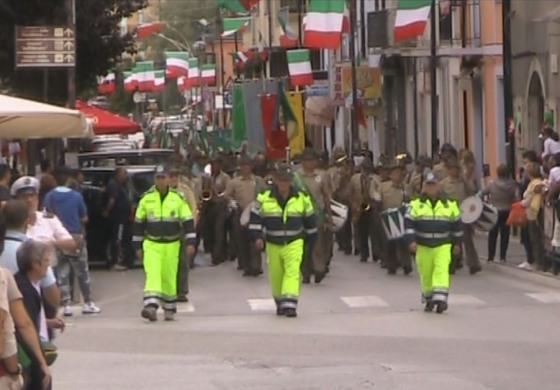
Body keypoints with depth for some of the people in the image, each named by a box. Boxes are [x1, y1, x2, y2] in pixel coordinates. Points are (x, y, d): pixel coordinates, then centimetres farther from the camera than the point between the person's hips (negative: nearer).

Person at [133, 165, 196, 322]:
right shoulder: (146, 198, 2)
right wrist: (138, 246, 8)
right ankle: (151, 307, -27)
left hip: (171, 245, 0)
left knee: (169, 278, 7)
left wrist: (190, 243, -9)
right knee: (152, 275, -16)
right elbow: (138, 223, 9)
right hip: (151, 244, 0)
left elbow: (188, 221, 0)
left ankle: (169, 309, 21)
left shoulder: (178, 198, -1)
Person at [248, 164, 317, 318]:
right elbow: (255, 218, 0)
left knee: (292, 271, -17)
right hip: (273, 244, 1)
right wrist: (257, 236, -12)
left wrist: (311, 240, 15)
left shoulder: (302, 198, -1)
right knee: (276, 275, 8)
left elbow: (309, 220, 10)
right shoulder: (264, 198, -4)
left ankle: (290, 304, -25)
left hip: (294, 243, -1)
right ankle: (280, 303, 28)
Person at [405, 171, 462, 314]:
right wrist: (411, 240, -13)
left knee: (441, 271, -16)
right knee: (426, 273, 6)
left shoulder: (449, 205, 5)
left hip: (443, 246, -1)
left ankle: (440, 298, -24)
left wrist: (457, 243, 13)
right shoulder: (416, 205, 1)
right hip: (423, 246, 1)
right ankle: (428, 299, 23)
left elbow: (456, 224, 12)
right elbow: (409, 223, -2)